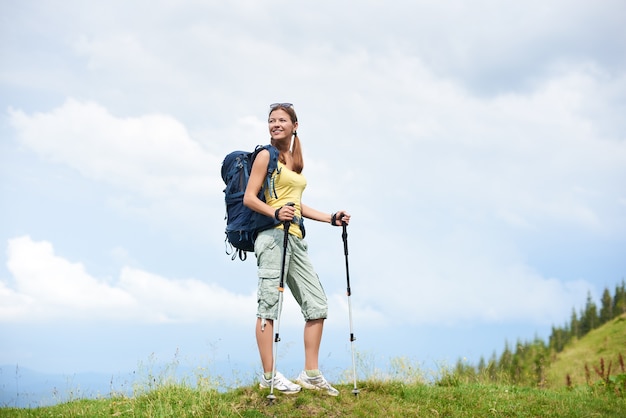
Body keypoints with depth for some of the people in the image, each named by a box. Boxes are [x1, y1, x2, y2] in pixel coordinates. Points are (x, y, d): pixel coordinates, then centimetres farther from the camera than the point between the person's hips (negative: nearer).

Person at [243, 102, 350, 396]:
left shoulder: (295, 160, 21)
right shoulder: (266, 156, -1)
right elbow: (249, 198, -7)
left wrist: (331, 218, 18)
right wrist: (276, 213, -23)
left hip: (295, 240, 8)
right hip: (272, 236, -8)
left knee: (317, 305, 7)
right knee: (269, 304, -6)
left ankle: (311, 374, 12)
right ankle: (269, 377, -2)